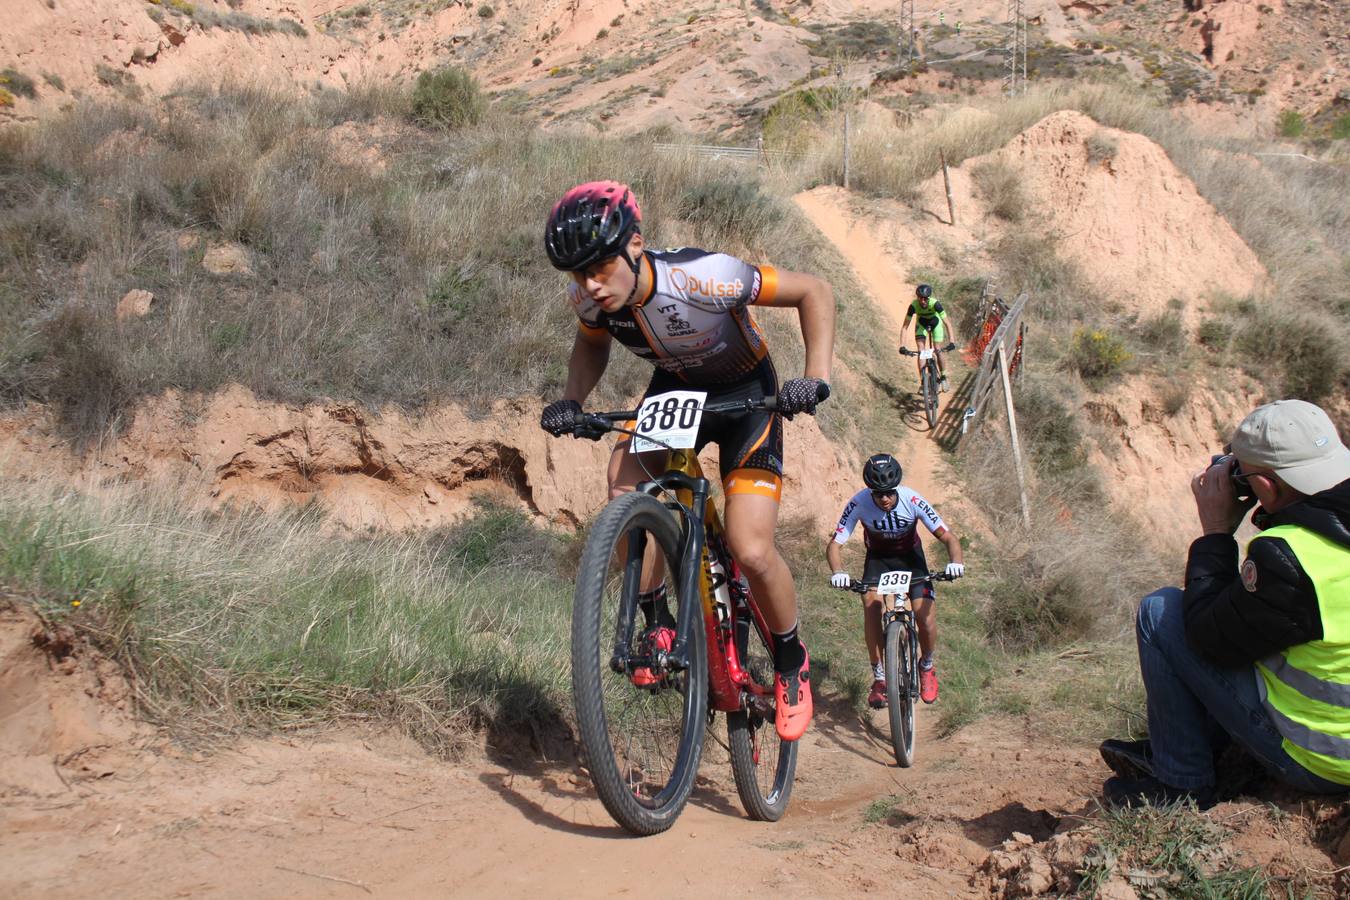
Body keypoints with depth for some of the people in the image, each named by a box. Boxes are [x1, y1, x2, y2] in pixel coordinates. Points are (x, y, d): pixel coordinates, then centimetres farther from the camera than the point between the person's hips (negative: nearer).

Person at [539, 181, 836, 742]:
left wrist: (817, 379, -35)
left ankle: (791, 663, 12)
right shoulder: (591, 298, -19)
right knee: (624, 476, -27)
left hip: (745, 395, -4)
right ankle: (658, 623, -6)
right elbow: (592, 344, 6)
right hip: (676, 389, 5)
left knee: (750, 552, -17)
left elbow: (814, 293, -25)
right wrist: (571, 401, -12)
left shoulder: (702, 278, -35)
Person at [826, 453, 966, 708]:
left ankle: (927, 666, 16)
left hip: (909, 555, 0)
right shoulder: (859, 503, -29)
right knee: (870, 601, -27)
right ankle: (879, 678, -15)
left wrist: (956, 561, -47)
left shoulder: (912, 501, -30)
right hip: (878, 557, 0)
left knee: (925, 614, -17)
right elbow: (834, 543, -27)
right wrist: (838, 572, -47)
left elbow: (948, 536, -26)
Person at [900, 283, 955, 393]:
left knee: (938, 350, -9)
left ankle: (943, 377, 13)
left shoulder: (935, 304, -37)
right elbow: (905, 327, -29)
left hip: (936, 323, -1)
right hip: (921, 324, 1)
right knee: (921, 351, -13)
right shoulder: (914, 306, -33)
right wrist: (902, 345, -37)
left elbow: (947, 324, -35)